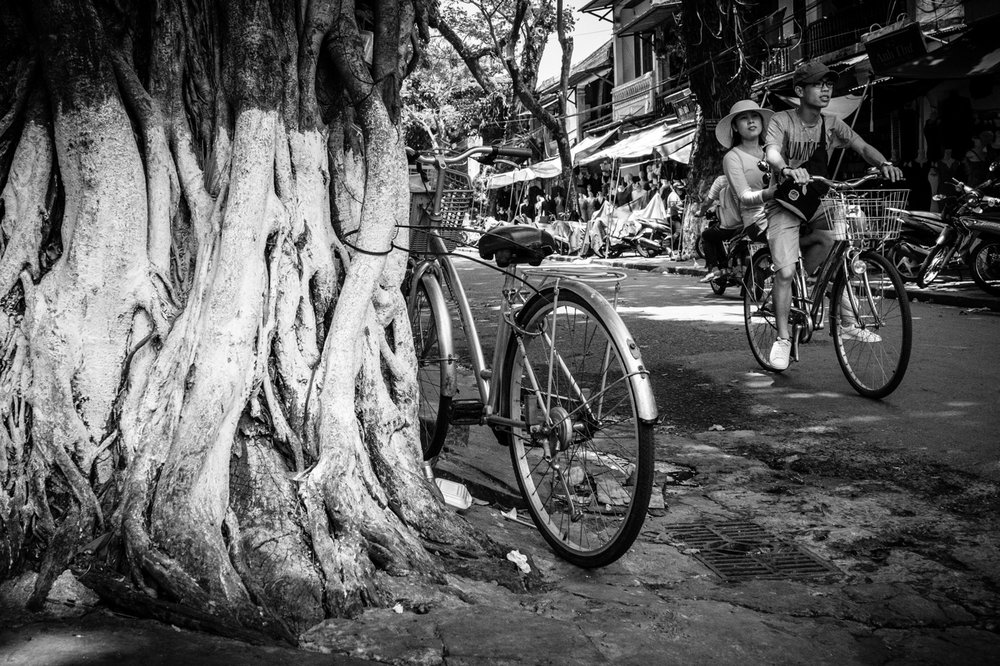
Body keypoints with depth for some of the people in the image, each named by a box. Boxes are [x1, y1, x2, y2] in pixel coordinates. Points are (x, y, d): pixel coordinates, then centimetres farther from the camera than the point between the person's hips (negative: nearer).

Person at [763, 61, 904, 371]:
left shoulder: (831, 124, 4)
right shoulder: (781, 121, -11)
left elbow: (862, 147, -2)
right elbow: (772, 153, -28)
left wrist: (884, 164, -23)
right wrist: (787, 170, -51)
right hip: (785, 205, -5)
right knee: (785, 272, -17)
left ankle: (847, 321, 13)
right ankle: (782, 338, -6)